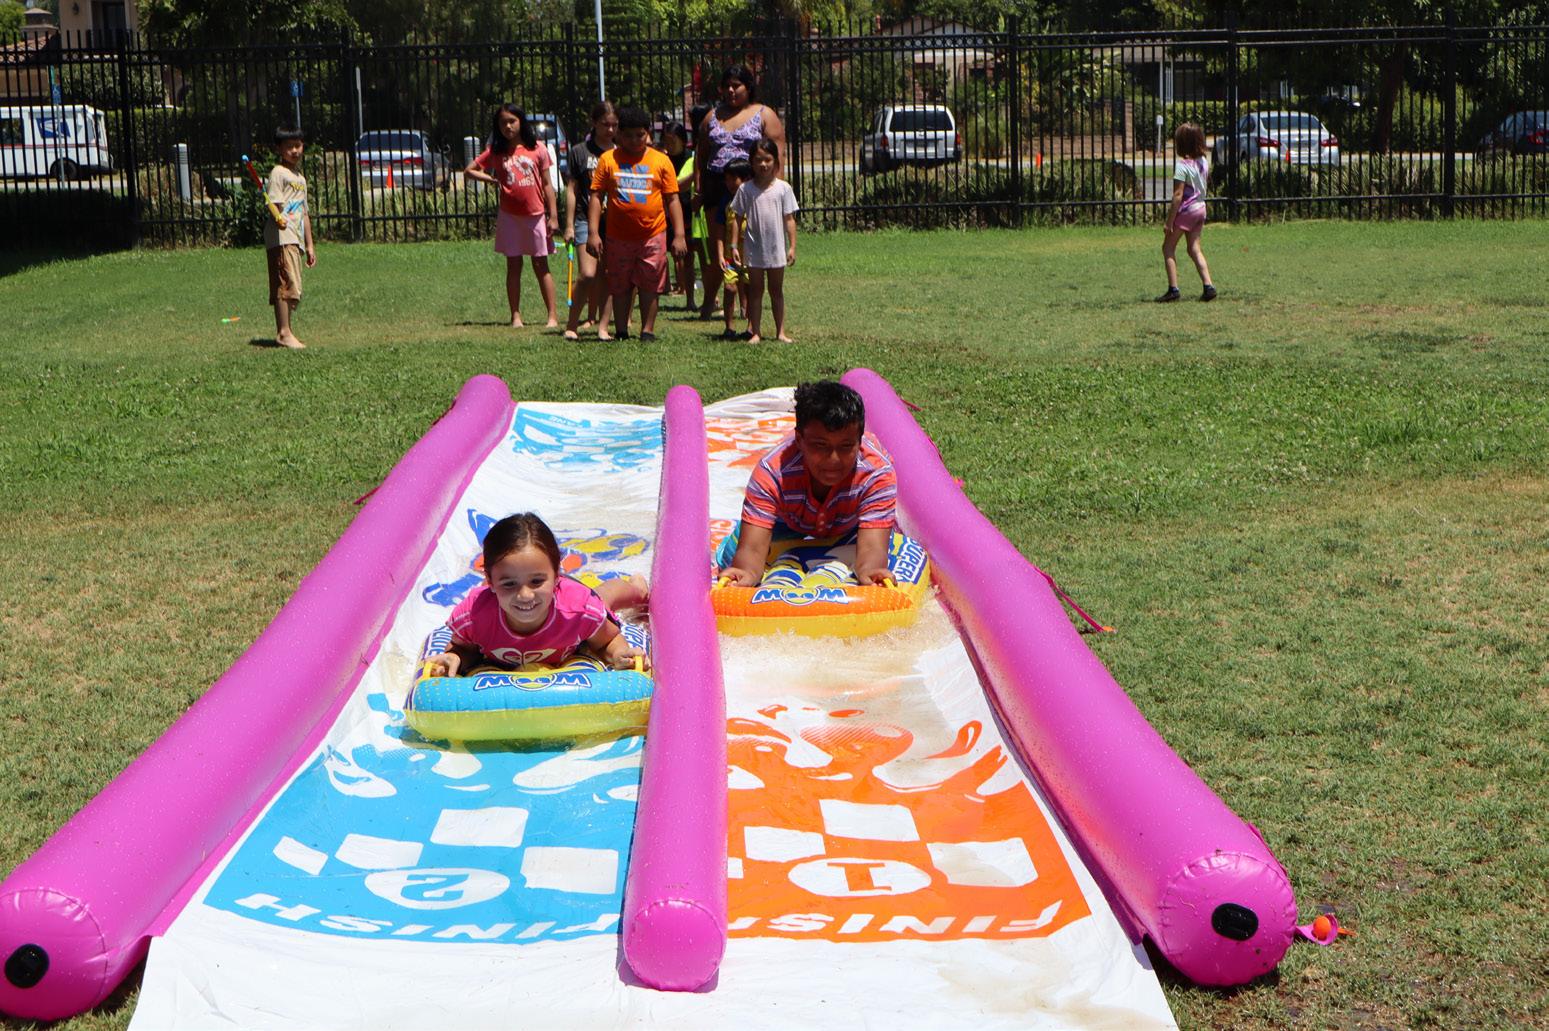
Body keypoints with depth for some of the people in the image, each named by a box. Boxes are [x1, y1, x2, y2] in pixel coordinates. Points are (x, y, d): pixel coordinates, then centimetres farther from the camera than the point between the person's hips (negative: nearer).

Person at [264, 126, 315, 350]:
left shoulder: (300, 177, 23)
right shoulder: (278, 173, -3)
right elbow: (274, 204, -14)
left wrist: (310, 244, 23)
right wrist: (279, 218, -35)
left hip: (296, 239, 9)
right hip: (281, 238, -9)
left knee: (293, 288, 8)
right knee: (287, 284, -15)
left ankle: (285, 332, 13)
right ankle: (284, 332, -15)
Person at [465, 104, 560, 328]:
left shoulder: (537, 150, -1)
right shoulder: (495, 152, 2)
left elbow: (546, 184, 1)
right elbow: (469, 171, 7)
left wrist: (553, 216, -2)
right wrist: (493, 179, -3)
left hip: (536, 215, -1)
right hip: (509, 216, 1)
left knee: (541, 266, 2)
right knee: (513, 266, 6)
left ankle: (553, 315, 3)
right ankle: (516, 316, 11)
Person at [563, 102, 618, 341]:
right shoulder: (580, 152, 3)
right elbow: (571, 190, 5)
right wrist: (569, 225, 1)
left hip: (615, 222, 3)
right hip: (586, 220, -2)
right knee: (588, 274, -12)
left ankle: (603, 327, 8)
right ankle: (571, 324, 2)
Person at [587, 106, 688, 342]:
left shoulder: (661, 161, 3)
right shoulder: (608, 160, 2)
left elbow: (672, 199, 5)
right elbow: (596, 197, 1)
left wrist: (679, 235, -1)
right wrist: (593, 232, -6)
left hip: (653, 236, 0)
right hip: (619, 237, 0)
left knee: (650, 287, 4)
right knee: (620, 288, 9)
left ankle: (647, 331, 14)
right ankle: (621, 332, 20)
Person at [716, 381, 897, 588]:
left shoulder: (878, 473, -45)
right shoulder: (772, 471, -44)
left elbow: (872, 546, -52)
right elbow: (752, 548, -49)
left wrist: (869, 571, -79)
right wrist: (747, 572, -76)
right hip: (791, 522, 0)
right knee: (729, 561, -7)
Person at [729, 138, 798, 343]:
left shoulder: (783, 188, -2)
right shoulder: (745, 189, -2)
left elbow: (789, 219, 0)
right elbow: (738, 218, 1)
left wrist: (792, 246, -4)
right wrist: (734, 245, -2)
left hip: (776, 249, 0)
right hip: (753, 249, 0)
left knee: (776, 290, 10)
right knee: (755, 291, 6)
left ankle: (780, 332, 14)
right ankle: (754, 332, 9)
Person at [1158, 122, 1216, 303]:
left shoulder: (1182, 165, -19)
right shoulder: (1203, 161, 4)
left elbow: (1178, 195, -20)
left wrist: (1169, 221, -17)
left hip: (1186, 209, -7)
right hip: (1200, 207, 7)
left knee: (1168, 247, 5)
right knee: (1194, 249, 12)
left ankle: (1173, 289, -1)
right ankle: (1208, 286, 3)